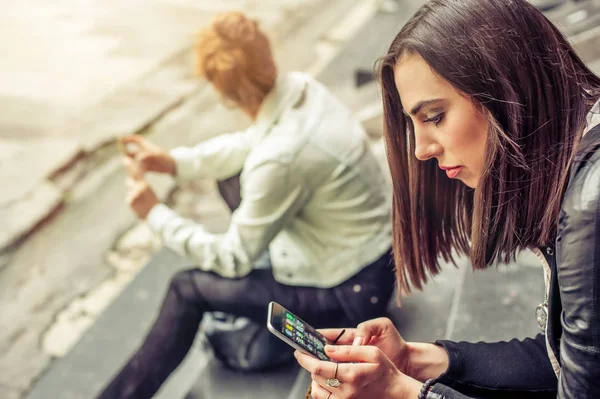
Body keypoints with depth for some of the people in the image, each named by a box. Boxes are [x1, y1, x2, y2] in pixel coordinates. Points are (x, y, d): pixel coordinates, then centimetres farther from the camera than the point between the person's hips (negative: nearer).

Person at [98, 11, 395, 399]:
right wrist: (175, 161, 2)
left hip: (351, 294, -8)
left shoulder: (279, 158, -33)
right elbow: (249, 144, 11)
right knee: (230, 175, 14)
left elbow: (233, 259, -18)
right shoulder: (301, 87, -11)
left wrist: (156, 213, -9)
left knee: (188, 289, 1)